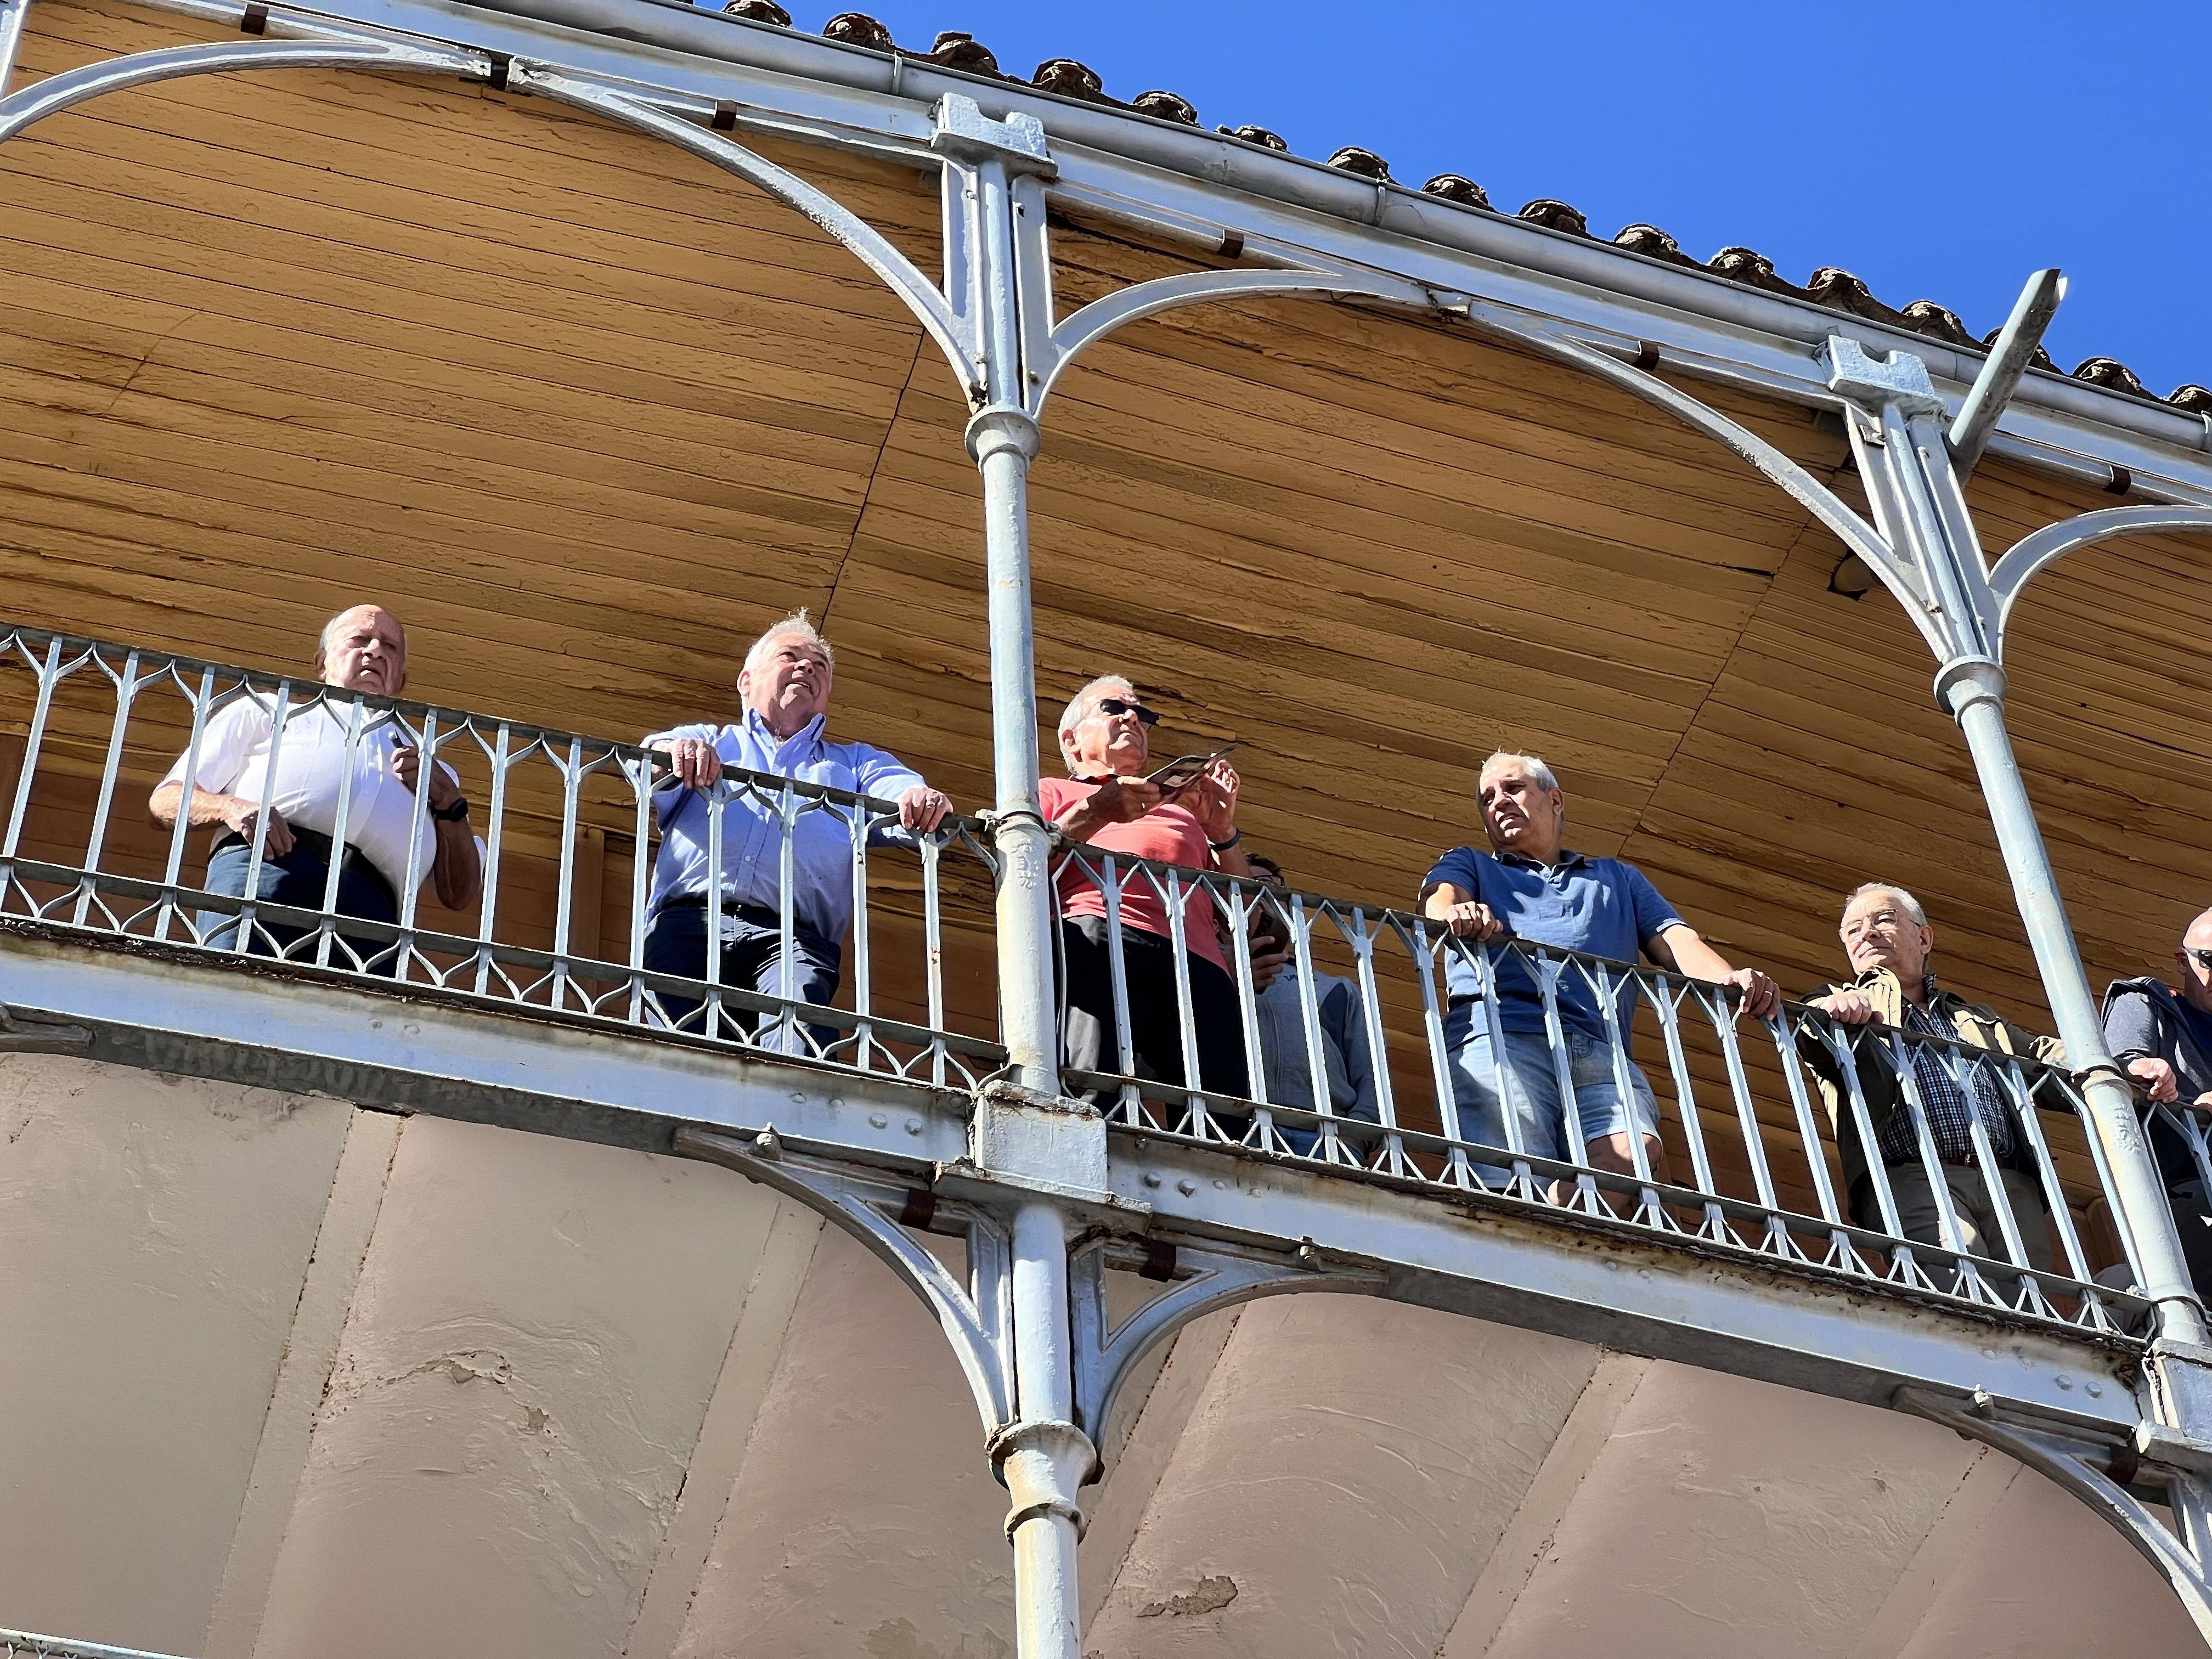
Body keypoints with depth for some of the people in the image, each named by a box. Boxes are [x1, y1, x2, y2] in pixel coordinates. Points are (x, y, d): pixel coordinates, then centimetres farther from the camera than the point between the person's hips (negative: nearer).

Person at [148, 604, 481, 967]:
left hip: (369, 909, 1)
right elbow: (166, 800, 23)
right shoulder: (264, 710, 34)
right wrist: (232, 807, 1)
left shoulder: (432, 769, 40)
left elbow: (459, 895, 29)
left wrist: (450, 804, 13)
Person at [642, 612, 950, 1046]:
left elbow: (899, 790, 14)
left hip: (793, 934, 0)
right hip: (686, 922, 0)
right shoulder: (707, 742, 33)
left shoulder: (855, 764, 36)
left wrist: (923, 800, -12)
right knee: (679, 1050, -29)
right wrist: (673, 751, -15)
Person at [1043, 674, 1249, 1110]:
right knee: (1090, 1097, -31)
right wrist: (1095, 813, 1)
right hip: (1096, 938, -3)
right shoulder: (1054, 792, 32)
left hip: (1197, 964, 3)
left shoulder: (1184, 811, 41)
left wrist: (1223, 832, 15)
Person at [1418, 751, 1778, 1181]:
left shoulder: (1619, 878, 39)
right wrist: (1455, 913, -19)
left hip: (1602, 1053, 2)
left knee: (1636, 1159, -32)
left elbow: (1678, 942, 23)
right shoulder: (1468, 865, 34)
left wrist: (1732, 980, -1)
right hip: (1500, 1036, -1)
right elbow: (1442, 897, 9)